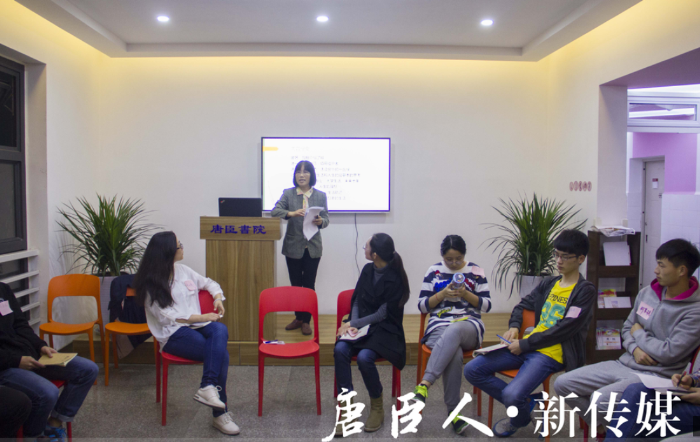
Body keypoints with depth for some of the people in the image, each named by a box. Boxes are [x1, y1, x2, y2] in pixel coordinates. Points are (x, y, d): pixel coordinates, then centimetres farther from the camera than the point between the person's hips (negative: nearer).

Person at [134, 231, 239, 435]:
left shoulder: (183, 270, 14)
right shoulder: (151, 283, -3)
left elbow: (208, 283, 27)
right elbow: (167, 316, -11)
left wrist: (217, 297, 5)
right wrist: (203, 317, -13)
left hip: (195, 326, 5)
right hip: (173, 334, -5)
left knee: (220, 330, -31)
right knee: (220, 353, -28)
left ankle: (207, 387, -34)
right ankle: (220, 414, -23)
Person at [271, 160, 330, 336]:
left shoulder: (320, 196, 3)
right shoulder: (288, 193, 1)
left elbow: (326, 219, 3)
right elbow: (274, 211, -10)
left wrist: (320, 221, -21)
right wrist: (291, 213, -28)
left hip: (313, 247, 0)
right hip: (293, 246, 1)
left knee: (309, 284, 4)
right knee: (295, 284, 10)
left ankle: (306, 320, 16)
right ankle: (298, 318, 27)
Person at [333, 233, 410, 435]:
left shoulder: (395, 278, -14)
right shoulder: (367, 270, 4)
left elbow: (383, 314, -14)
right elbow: (357, 301, 7)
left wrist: (352, 323, -15)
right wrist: (352, 325, -10)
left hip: (385, 329, -5)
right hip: (362, 325, 5)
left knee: (364, 357, -32)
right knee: (340, 350, -25)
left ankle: (377, 407, -5)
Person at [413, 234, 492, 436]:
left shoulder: (475, 271, 9)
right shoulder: (433, 271, 9)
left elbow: (486, 305, 6)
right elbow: (422, 306, 6)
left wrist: (466, 294, -12)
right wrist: (443, 293, -10)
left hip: (469, 325, 0)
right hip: (439, 325, 0)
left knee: (453, 331, -40)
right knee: (454, 354, -37)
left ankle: (424, 385, -45)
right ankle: (453, 411, -28)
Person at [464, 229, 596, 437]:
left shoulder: (585, 291, -4)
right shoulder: (549, 283, 16)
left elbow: (565, 329, -14)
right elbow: (522, 305, 27)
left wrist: (524, 345, -14)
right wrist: (514, 327, 5)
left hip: (552, 353, -7)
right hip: (526, 346, 7)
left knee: (512, 395, -29)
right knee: (472, 370, -7)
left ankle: (520, 420, 10)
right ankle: (524, 402, 7)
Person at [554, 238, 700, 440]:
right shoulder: (647, 293, 7)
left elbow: (669, 353, -18)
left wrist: (639, 333, -3)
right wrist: (635, 348, -6)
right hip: (624, 363, 7)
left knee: (601, 399, -32)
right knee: (563, 384, -3)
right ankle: (602, 428, 13)